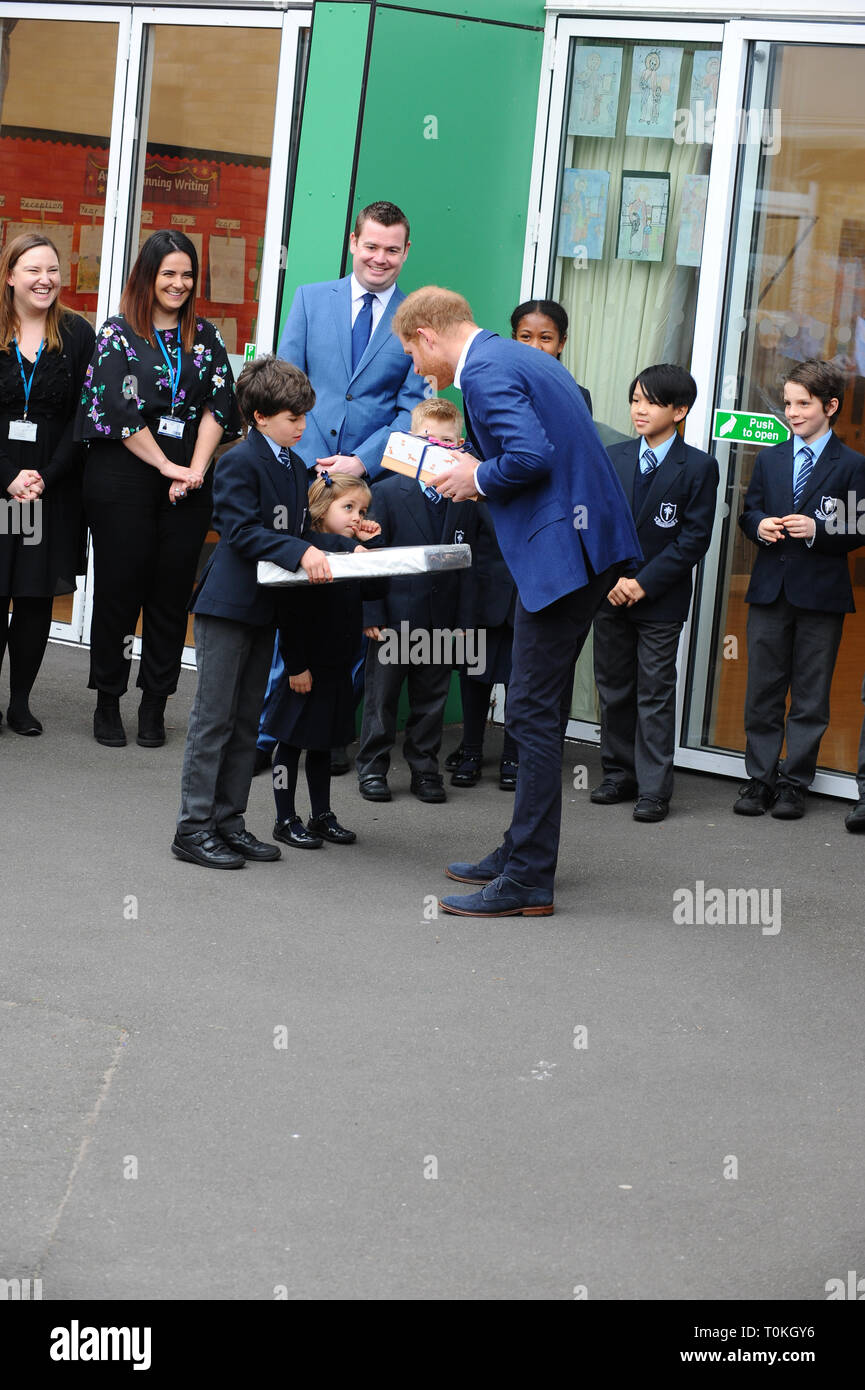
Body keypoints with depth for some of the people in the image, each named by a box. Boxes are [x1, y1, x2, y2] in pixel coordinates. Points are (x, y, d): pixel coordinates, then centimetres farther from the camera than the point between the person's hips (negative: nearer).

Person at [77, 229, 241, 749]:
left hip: (189, 479, 3)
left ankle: (155, 705, 11)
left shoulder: (205, 336, 11)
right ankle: (108, 702, 10)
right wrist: (168, 466, -11)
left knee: (173, 589, 3)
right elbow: (120, 410, -8)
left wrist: (197, 467, -9)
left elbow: (219, 403, 3)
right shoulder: (118, 334, 0)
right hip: (123, 476, -3)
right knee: (119, 586, 0)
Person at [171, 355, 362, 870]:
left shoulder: (296, 466, 15)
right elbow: (241, 531, -21)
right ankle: (193, 828, -3)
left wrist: (346, 548, 2)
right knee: (214, 717, -6)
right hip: (228, 605, -9)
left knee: (247, 720, 11)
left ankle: (228, 821, 17)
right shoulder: (239, 462, -12)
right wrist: (301, 552, -30)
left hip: (266, 606, 9)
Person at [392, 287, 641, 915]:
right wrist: (481, 473, 16)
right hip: (587, 538, 10)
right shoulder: (526, 360, 19)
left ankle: (528, 882, -4)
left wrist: (479, 479, -7)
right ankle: (525, 852, 27)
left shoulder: (485, 371, -13)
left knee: (535, 711, -7)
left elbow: (531, 456, -24)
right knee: (542, 708, 17)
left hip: (560, 548, -10)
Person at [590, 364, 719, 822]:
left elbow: (694, 538, -9)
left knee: (656, 693, -1)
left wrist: (644, 583, -14)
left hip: (661, 599, -4)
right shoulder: (614, 458, 6)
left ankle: (653, 788, 2)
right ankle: (619, 775, 22)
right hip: (610, 594, 4)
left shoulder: (698, 467, -6)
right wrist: (611, 579, -8)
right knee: (613, 687, 11)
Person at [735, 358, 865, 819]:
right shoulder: (770, 459, 12)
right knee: (763, 690, 6)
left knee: (810, 695, 2)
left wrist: (817, 530, -19)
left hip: (821, 594, -4)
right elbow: (749, 510, 16)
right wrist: (759, 525, -6)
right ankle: (760, 778, 14)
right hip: (770, 590, 4)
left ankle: (795, 782, 9)